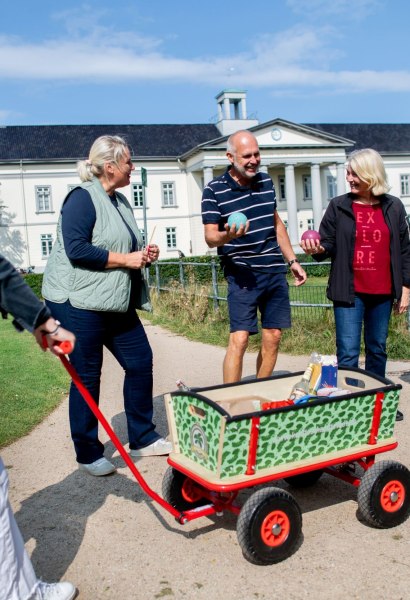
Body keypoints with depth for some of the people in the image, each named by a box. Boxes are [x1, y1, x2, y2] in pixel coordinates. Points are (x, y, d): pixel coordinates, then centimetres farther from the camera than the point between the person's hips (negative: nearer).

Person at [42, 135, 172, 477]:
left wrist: (143, 254, 4)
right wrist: (126, 259, -18)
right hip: (80, 304, -9)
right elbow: (77, 250, -23)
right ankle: (88, 454, 16)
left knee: (141, 362, 9)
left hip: (116, 304, 9)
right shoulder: (83, 198, -12)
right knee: (87, 377, 1)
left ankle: (143, 439, 24)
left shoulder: (119, 201, 14)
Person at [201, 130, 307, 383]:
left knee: (273, 338, 7)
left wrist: (293, 261, 19)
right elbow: (210, 238, -9)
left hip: (275, 272, 6)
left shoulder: (266, 181, 10)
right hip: (243, 275, -5)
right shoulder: (214, 191, -7)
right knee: (239, 339, -12)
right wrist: (228, 235, -32)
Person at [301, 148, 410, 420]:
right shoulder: (338, 206, 0)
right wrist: (318, 249, -21)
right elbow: (329, 244, 2)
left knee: (378, 349, 15)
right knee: (348, 353, -4)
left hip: (382, 293, 2)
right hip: (350, 291, -2)